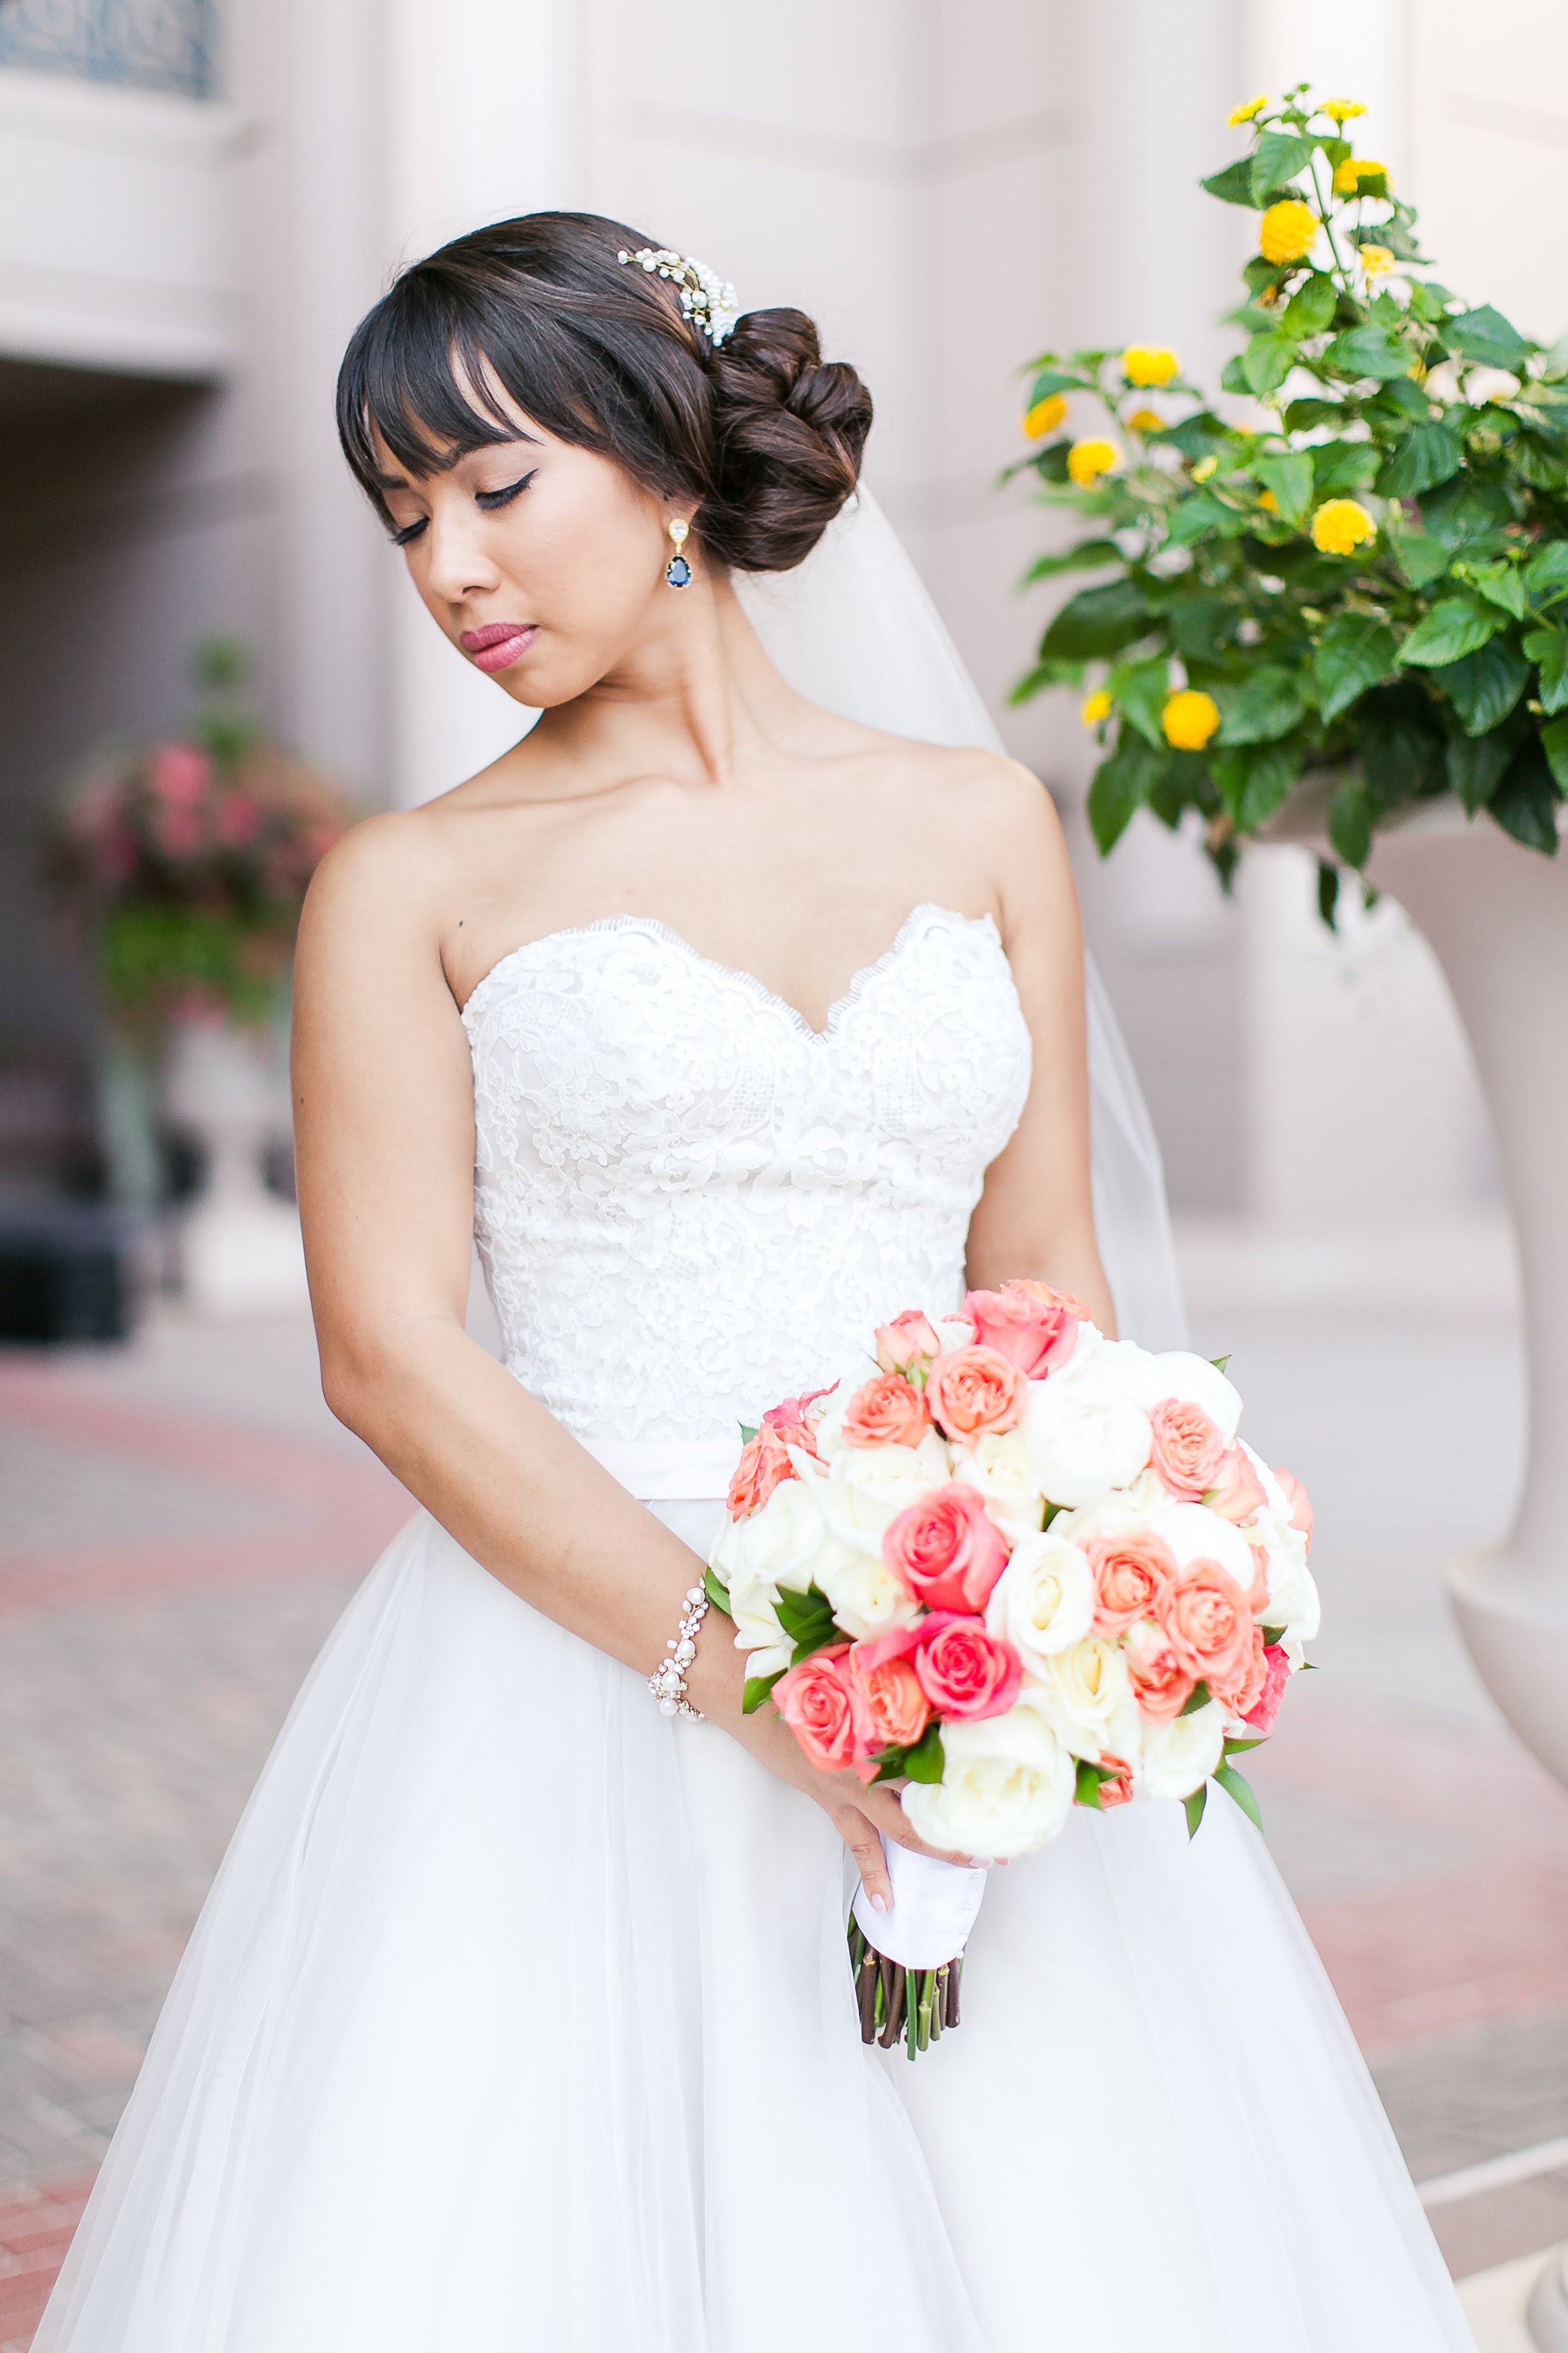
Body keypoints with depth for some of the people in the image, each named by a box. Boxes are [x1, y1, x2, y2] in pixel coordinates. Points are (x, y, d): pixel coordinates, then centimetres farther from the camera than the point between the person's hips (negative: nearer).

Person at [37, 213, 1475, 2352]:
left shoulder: (983, 824, 9)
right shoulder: (411, 888, 2)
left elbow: (1045, 1276, 9)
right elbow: (390, 1355, -7)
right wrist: (760, 1684, -16)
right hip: (576, 1669, -2)